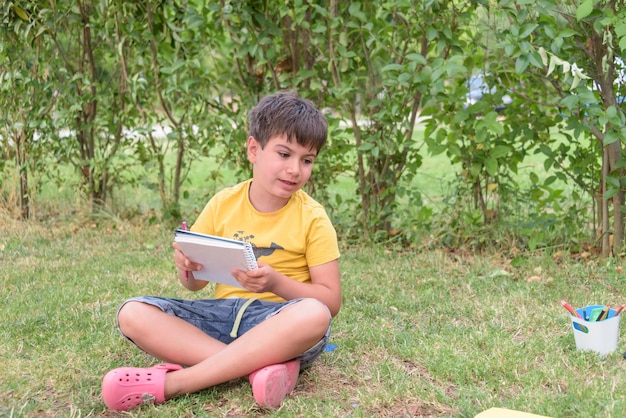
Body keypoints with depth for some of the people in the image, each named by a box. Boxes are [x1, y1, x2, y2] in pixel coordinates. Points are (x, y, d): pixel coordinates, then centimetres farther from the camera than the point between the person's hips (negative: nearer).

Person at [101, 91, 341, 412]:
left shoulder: (312, 218, -2)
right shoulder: (223, 204, 5)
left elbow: (331, 301, -5)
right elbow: (196, 284, 12)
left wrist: (276, 282, -22)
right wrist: (186, 266, -12)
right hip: (222, 314, 3)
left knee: (314, 315, -38)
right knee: (132, 314, -19)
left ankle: (170, 383, -34)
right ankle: (260, 366, -29)